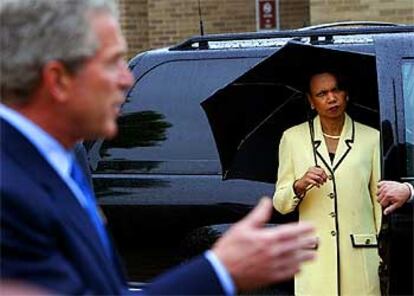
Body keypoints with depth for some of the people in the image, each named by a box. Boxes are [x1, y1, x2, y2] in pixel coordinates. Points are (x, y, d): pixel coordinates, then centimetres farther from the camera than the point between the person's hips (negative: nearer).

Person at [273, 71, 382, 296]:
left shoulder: (371, 138, 7)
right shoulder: (293, 138, 9)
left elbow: (381, 202, 8)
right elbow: (280, 204, 9)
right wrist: (299, 186, -12)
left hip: (361, 259, 0)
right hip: (315, 259, 0)